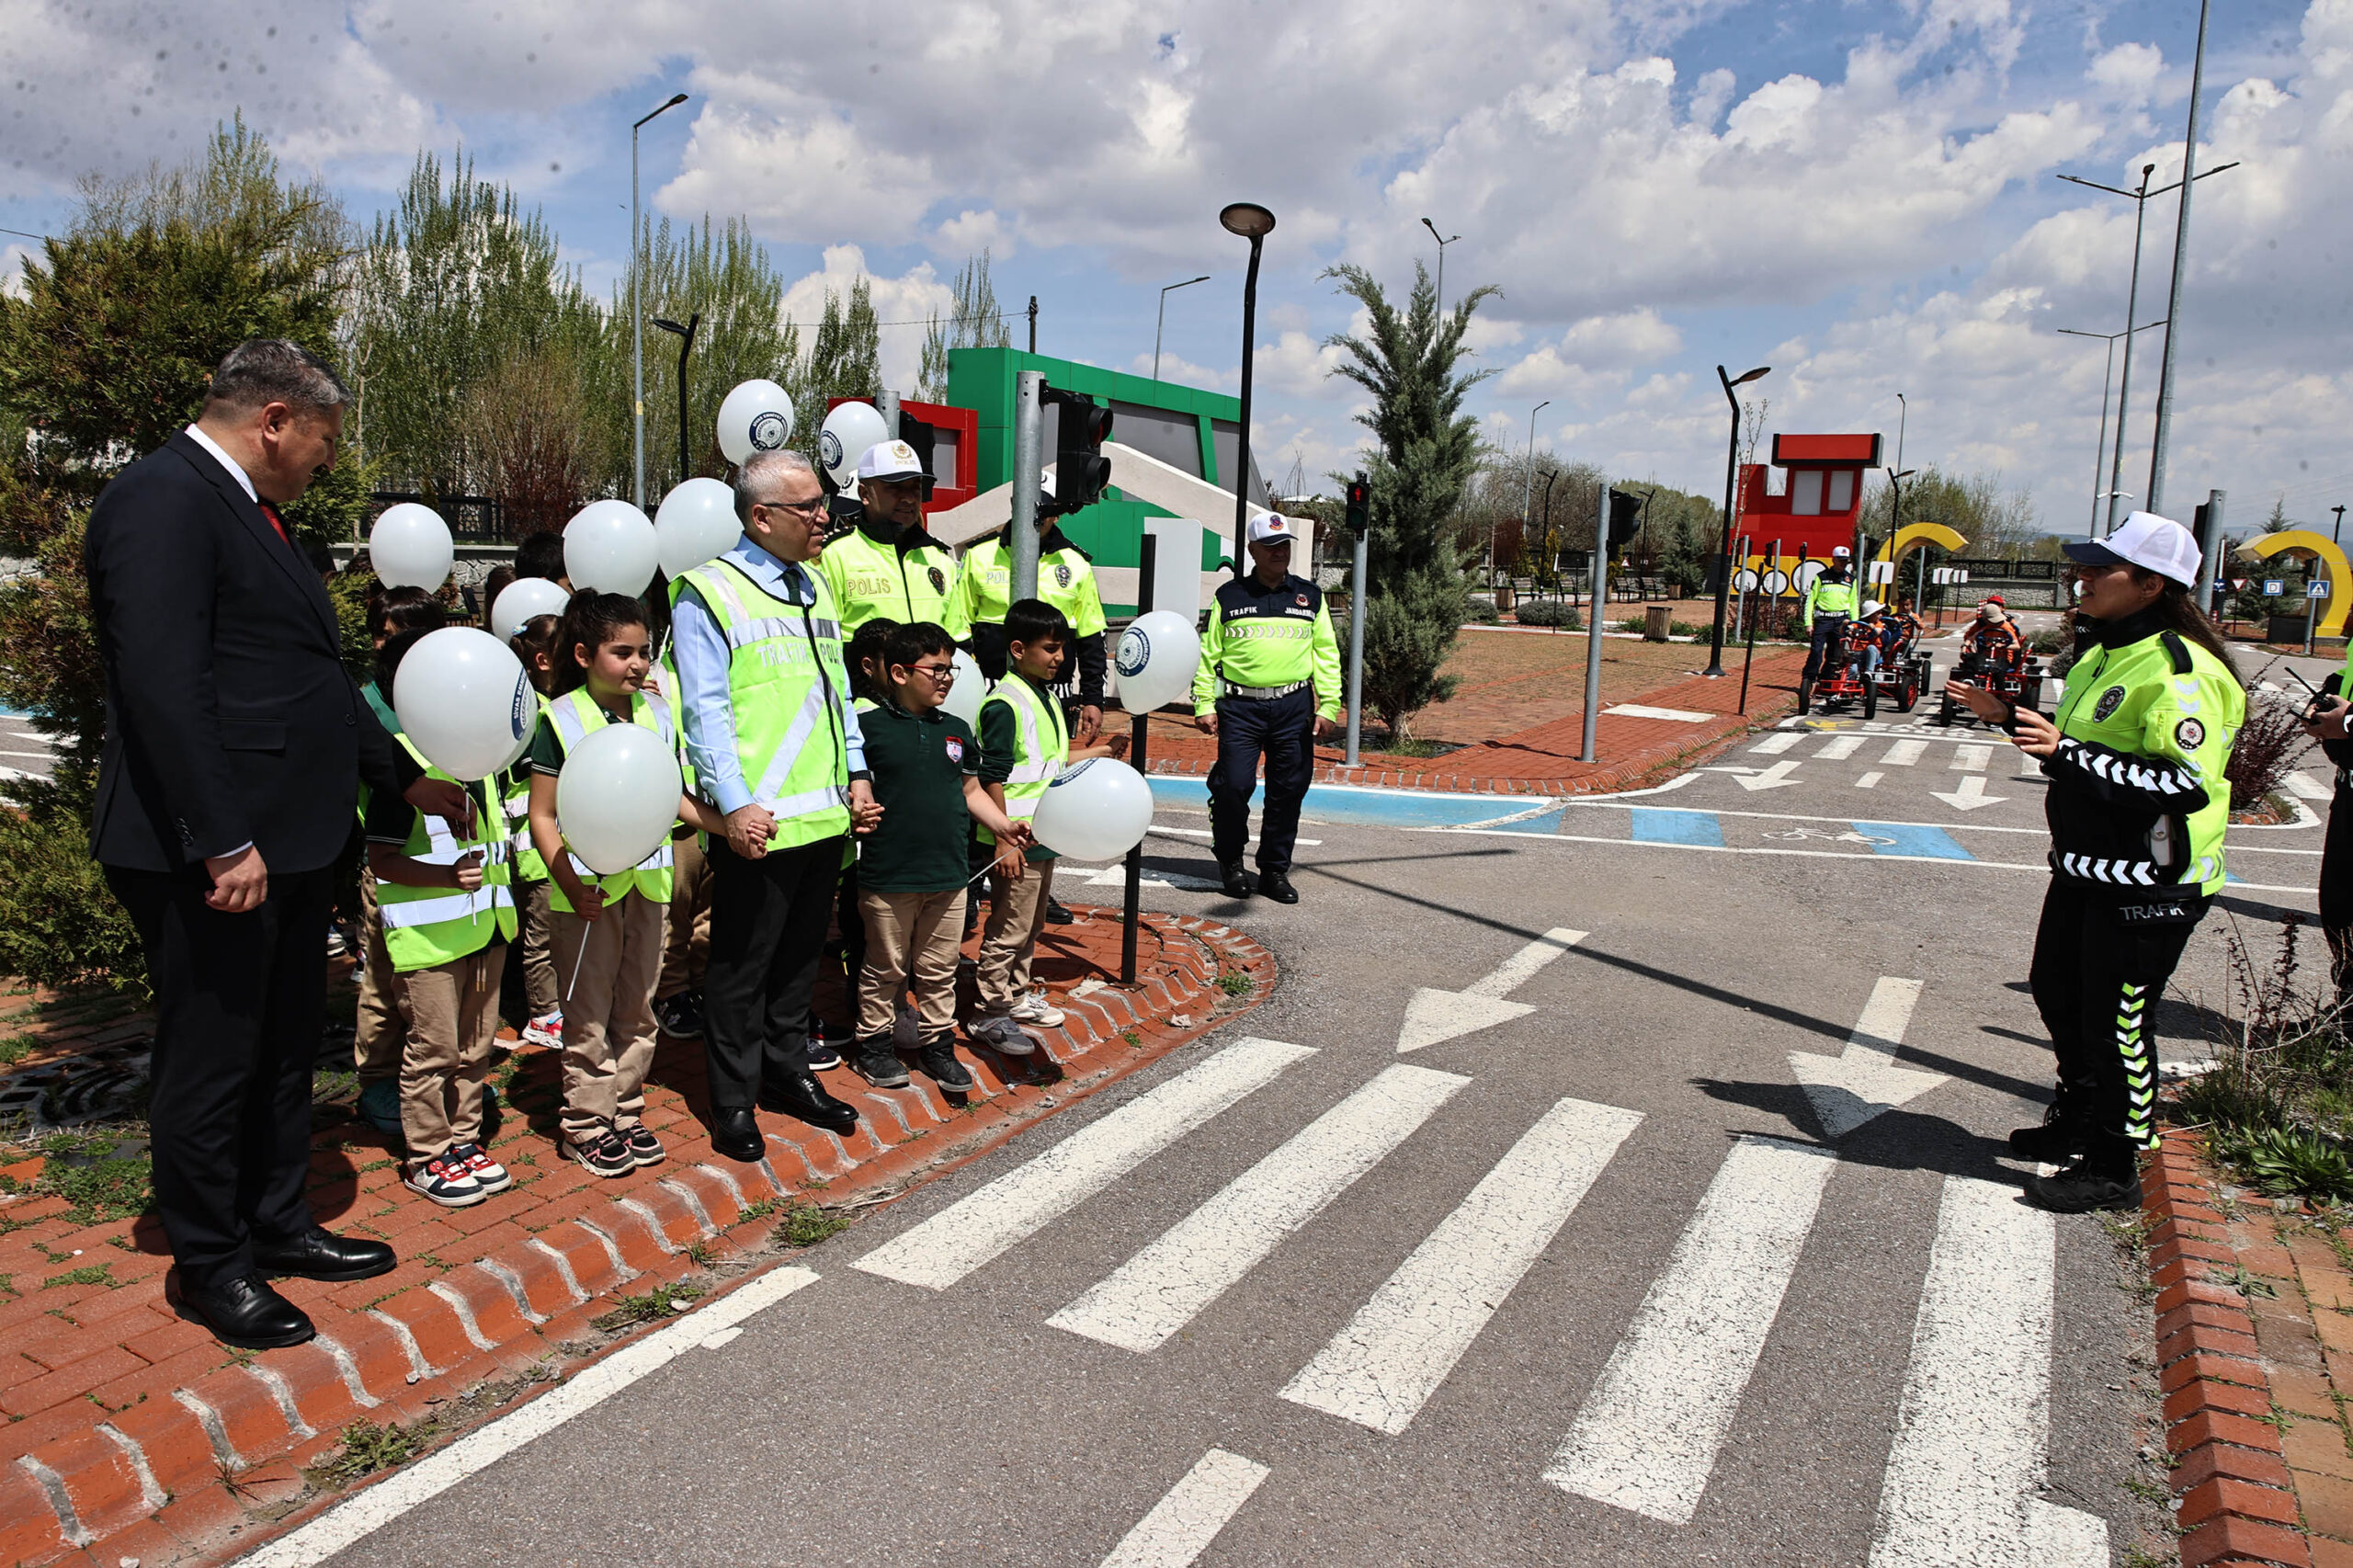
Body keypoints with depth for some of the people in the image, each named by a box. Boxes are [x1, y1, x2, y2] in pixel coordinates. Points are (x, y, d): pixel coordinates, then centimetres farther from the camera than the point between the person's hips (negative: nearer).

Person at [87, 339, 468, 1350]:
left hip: (291, 844, 10)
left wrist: (406, 777, 27)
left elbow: (312, 676, 23)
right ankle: (212, 1265, 20)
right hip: (213, 854, -10)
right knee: (211, 1061, 4)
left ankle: (278, 1225, 35)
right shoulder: (162, 500, -15)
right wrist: (222, 842, -26)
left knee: (286, 1048, 19)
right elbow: (163, 685, -24)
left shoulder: (247, 509, 16)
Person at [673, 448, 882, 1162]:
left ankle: (788, 1072, 33)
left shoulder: (812, 585, 15)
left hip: (825, 813, 7)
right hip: (759, 822, -7)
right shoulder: (708, 593, -9)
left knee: (800, 954, 18)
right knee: (742, 965, 5)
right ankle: (734, 1102, 18)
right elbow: (707, 710, -13)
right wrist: (735, 804, -19)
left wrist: (857, 774, 12)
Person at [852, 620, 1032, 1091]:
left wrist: (1003, 826, 6)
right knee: (886, 968, 9)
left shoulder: (957, 730, 10)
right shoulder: (869, 727, -6)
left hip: (948, 875, 4)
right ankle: (874, 1043, 24)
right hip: (888, 876, -4)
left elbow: (971, 790, 17)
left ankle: (937, 1044, 26)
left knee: (938, 970, 13)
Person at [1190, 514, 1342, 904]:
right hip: (1240, 706, -2)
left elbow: (1326, 654, 11)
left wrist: (1329, 706, 2)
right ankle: (1230, 860, 15)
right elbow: (1208, 653, 8)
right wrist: (1204, 704, 0)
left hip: (1294, 707, 2)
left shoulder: (1310, 597, 12)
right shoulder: (1229, 596, 8)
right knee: (1234, 784, -8)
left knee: (1288, 791, 4)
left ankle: (1275, 870, 17)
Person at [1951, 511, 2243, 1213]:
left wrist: (2071, 754, -33)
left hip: (2149, 882, -10)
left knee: (2115, 1021, -1)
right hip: (2087, 866, 10)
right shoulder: (2103, 653, 11)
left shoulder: (2177, 671, -21)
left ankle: (2113, 1169, 14)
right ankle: (2078, 1122, 41)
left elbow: (2188, 784, -29)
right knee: (2059, 993, 22)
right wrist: (2013, 718, 12)